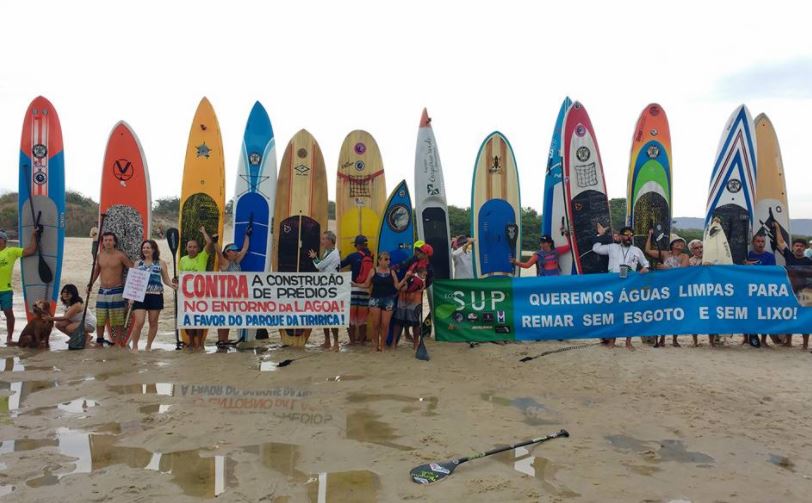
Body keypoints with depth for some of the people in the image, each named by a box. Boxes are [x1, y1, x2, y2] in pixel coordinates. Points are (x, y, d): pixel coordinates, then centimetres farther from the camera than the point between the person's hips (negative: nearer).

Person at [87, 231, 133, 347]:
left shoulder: (120, 255, -6)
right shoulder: (100, 256, 8)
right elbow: (96, 270, 23)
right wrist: (90, 284, 20)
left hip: (117, 291, -4)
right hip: (102, 291, 5)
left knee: (117, 321, -1)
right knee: (99, 320, 9)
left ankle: (119, 342, 6)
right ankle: (99, 341, 23)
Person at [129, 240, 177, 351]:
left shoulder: (161, 263, 7)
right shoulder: (138, 263, 12)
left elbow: (166, 279, 7)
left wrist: (172, 284, -15)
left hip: (155, 296, 0)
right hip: (140, 296, 1)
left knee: (153, 323, 7)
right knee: (139, 322, -8)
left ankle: (149, 346, 22)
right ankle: (134, 346, 10)